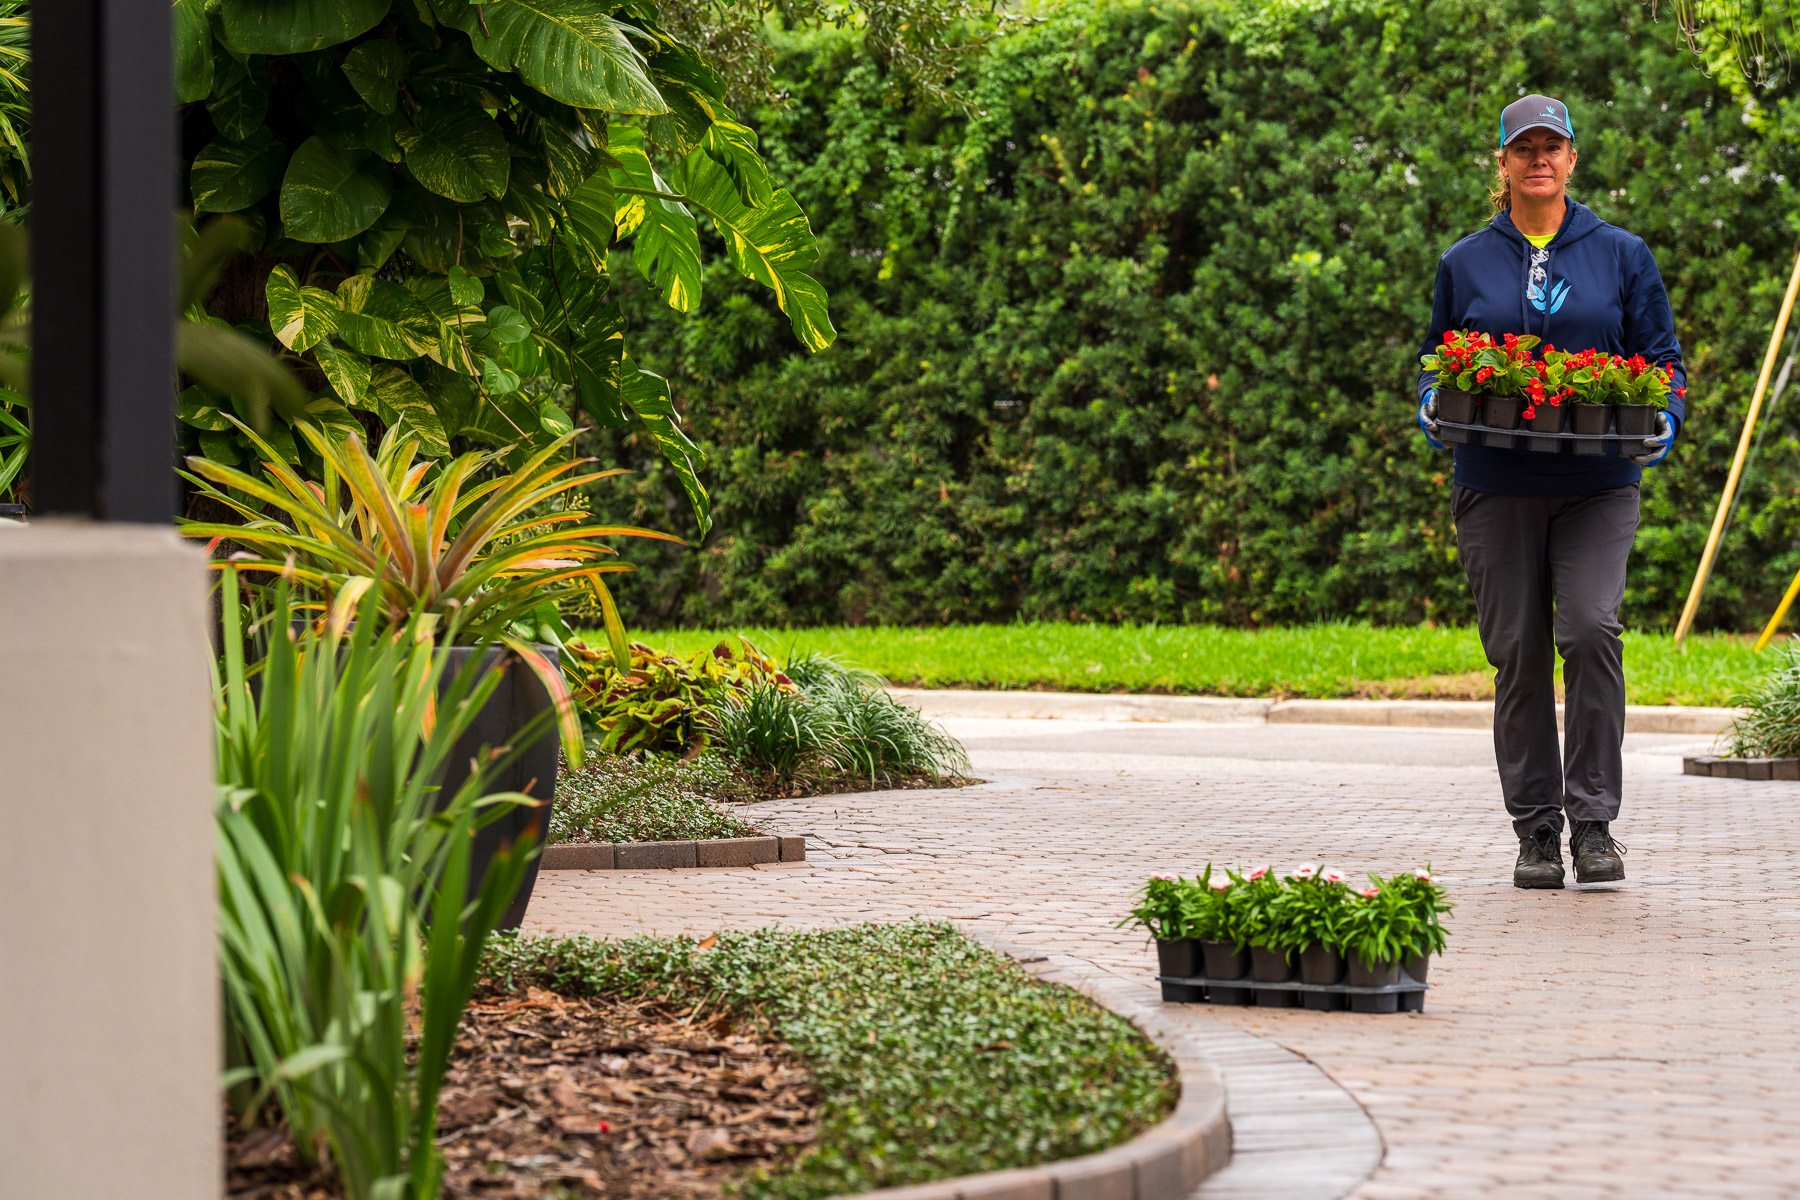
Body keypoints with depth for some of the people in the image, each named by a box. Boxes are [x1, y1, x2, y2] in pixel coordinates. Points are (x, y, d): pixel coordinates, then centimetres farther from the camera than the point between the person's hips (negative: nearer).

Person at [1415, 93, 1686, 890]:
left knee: (1590, 629, -19)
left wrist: (1665, 420, -9)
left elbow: (1662, 358, 11)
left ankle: (1593, 822, -11)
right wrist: (1432, 406, -5)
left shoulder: (1621, 255, 9)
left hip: (1597, 486, -1)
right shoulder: (1466, 264, 11)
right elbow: (1434, 364, 17)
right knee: (1518, 653, 1)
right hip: (1496, 487, 1)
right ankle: (1536, 832, 10)